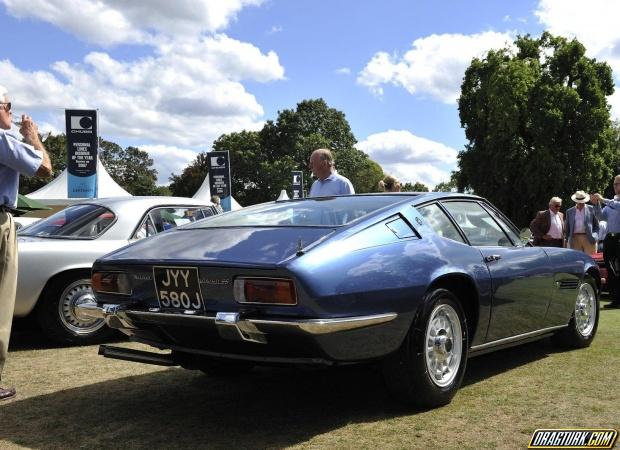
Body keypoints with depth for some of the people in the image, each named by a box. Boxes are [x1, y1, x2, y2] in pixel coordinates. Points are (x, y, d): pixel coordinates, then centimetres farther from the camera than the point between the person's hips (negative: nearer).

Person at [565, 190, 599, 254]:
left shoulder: (591, 209, 7)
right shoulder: (569, 211, 12)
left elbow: (596, 225, 9)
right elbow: (567, 227, 14)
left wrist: (595, 236, -5)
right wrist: (568, 239, 5)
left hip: (588, 239, -1)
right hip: (575, 239, 1)